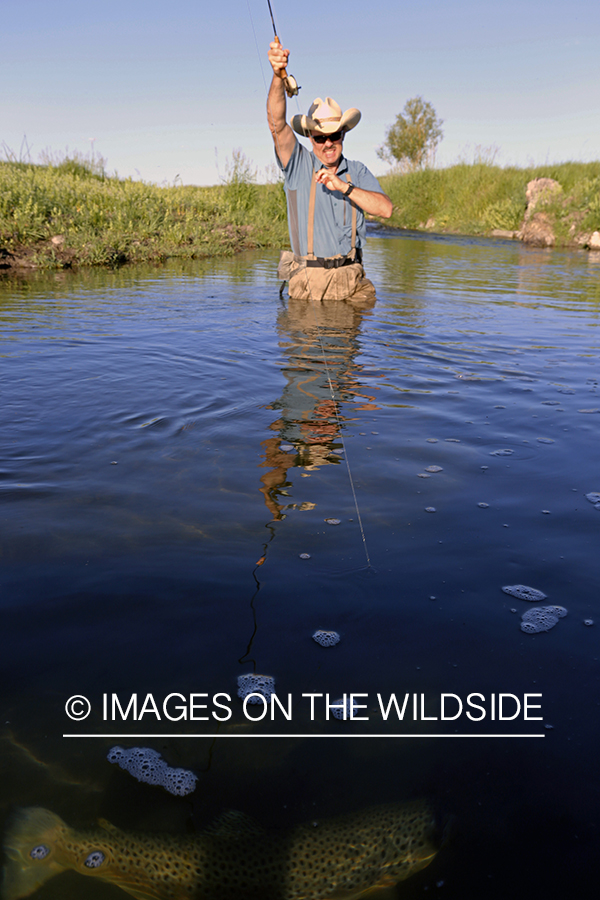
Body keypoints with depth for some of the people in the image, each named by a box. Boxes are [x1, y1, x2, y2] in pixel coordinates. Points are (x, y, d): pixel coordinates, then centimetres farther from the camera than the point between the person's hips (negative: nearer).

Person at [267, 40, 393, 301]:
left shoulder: (358, 172, 11)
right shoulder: (299, 165, 4)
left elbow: (385, 209, -3)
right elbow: (277, 123, -12)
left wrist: (344, 186, -13)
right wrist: (278, 75, -28)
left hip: (353, 281, 2)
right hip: (309, 282, -2)